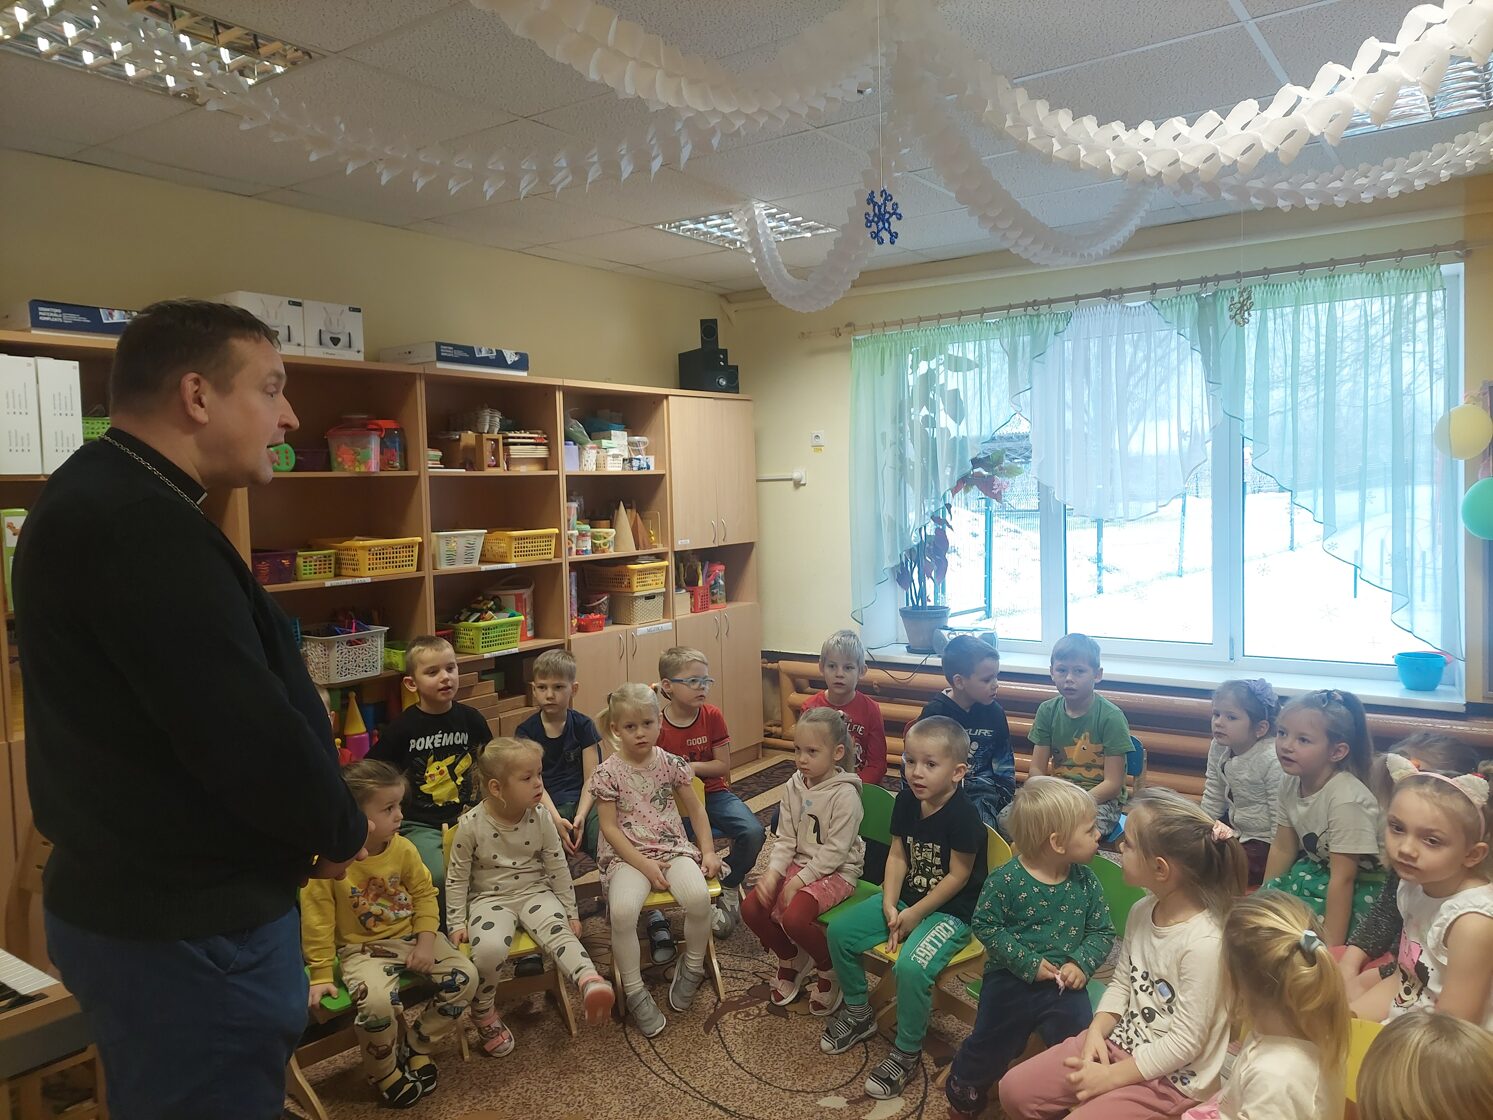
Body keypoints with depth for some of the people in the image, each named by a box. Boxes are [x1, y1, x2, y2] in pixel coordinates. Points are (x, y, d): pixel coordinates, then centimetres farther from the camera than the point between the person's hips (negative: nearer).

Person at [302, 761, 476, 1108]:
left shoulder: (403, 849, -8)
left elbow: (424, 894, 3)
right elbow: (318, 923, -13)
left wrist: (426, 942, -7)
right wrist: (322, 975, -9)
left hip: (411, 936, 5)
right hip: (362, 949, -4)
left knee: (465, 975, -10)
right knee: (378, 1002, -33)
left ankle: (417, 1047, 12)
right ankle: (383, 1071, -1)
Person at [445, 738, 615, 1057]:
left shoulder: (541, 816, -7)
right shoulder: (471, 824, -13)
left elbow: (558, 866, 3)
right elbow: (457, 876, -2)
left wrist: (570, 911, 5)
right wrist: (457, 922, -3)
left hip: (535, 892, 2)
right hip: (489, 897, -2)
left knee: (558, 930, -29)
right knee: (489, 947, -29)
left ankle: (590, 983, -48)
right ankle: (485, 1016, -3)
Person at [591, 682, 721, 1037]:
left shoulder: (671, 764, 2)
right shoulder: (608, 773, -6)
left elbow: (696, 809, 12)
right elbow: (610, 828, -6)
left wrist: (708, 851, 3)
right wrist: (645, 865, -14)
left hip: (674, 848, 2)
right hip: (628, 855, -2)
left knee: (698, 897, -28)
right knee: (622, 910, -32)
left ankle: (691, 967, 3)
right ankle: (634, 991, -9)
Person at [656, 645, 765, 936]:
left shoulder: (712, 716, -4)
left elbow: (723, 766, -2)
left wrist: (692, 767, -17)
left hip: (713, 793, 2)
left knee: (753, 832, -22)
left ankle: (729, 889, 4)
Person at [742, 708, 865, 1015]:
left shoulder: (845, 794, -20)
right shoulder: (793, 787, 0)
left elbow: (834, 851, -20)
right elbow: (785, 838, 1)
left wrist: (799, 881, -21)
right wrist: (773, 872, -15)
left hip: (835, 871, -6)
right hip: (799, 863, 7)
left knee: (794, 918, -29)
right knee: (751, 908, -11)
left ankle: (829, 969, 3)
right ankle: (791, 959, 16)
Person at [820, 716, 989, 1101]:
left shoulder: (963, 814, -24)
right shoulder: (906, 801, -4)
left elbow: (958, 876, -19)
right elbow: (897, 857, 1)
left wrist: (914, 914, -16)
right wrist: (889, 905, -11)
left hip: (950, 910, -7)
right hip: (905, 897, 7)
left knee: (911, 965, -30)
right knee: (840, 931, -1)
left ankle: (907, 1053, -5)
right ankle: (858, 1014, 20)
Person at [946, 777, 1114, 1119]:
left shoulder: (1085, 881, -4)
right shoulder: (1006, 880, -16)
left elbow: (1103, 932, 2)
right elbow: (986, 926, -11)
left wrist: (1081, 963, -15)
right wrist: (1028, 962, -16)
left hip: (1065, 981, 3)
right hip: (1011, 978, -2)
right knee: (992, 1045, 7)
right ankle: (964, 1091, 38)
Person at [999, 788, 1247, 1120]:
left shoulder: (1203, 943, -26)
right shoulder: (1142, 911, -3)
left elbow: (1184, 1043, -21)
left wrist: (1111, 1076, -16)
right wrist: (1096, 1032, -6)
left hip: (1170, 1079, -7)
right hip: (1117, 1043, 7)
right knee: (1014, 1090, 2)